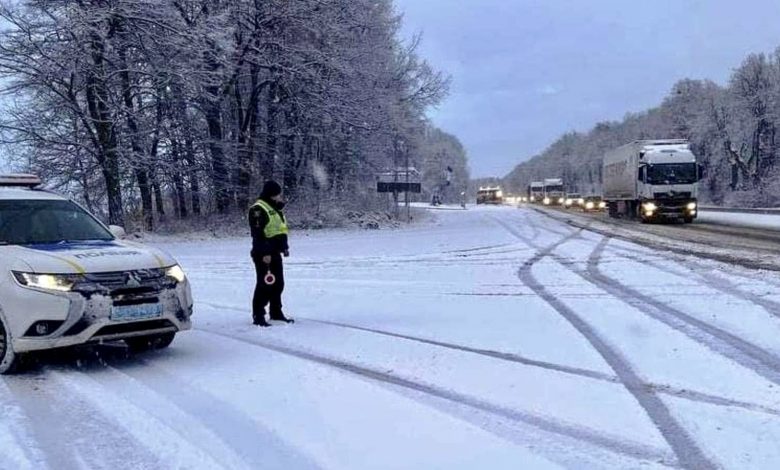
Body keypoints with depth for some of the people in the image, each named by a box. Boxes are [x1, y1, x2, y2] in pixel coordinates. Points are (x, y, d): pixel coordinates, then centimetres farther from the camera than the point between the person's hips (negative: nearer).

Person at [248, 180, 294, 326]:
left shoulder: (275, 208, 16)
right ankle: (258, 316, -1)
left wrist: (284, 247, 22)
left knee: (278, 284, 14)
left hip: (275, 253, 10)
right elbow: (258, 233, -21)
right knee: (265, 284, -7)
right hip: (263, 255, -10)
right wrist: (264, 252, -24)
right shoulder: (258, 209, -15)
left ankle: (276, 312, 26)